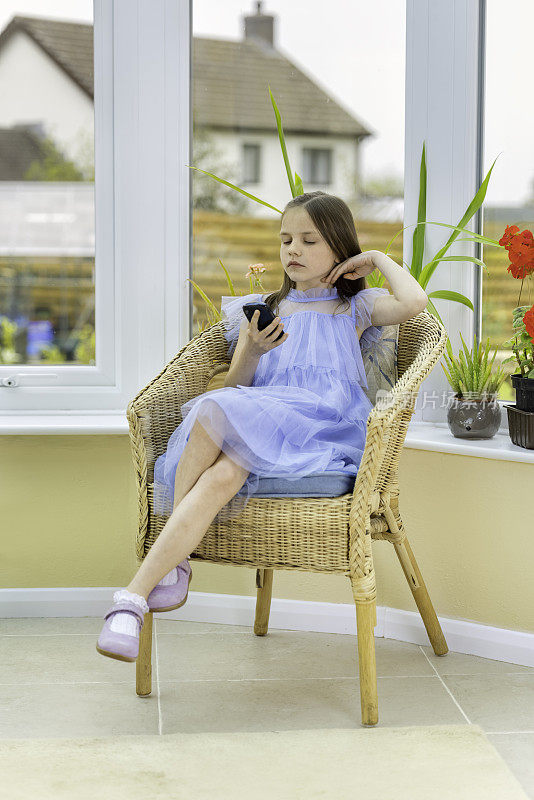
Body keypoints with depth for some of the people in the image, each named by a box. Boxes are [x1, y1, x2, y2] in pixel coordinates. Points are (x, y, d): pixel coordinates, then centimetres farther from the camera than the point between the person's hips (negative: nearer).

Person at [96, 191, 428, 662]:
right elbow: (236, 385, 21)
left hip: (325, 420, -3)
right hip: (259, 422, 4)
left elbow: (414, 302, -3)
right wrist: (252, 351, 0)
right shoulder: (262, 309, 29)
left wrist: (378, 259, 13)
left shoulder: (354, 308, 20)